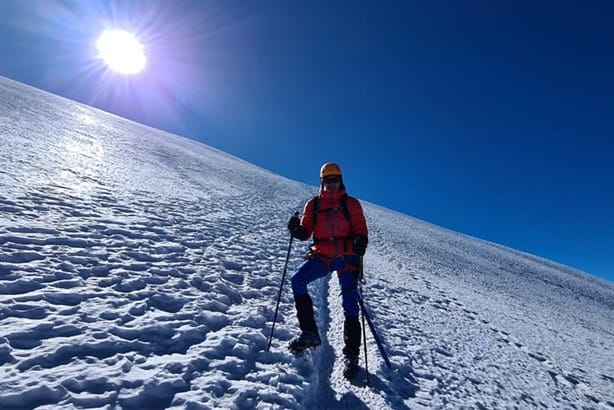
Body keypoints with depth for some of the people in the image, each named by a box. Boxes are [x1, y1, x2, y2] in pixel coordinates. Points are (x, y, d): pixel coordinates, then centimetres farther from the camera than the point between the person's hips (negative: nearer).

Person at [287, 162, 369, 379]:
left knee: (350, 302, -4)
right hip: (321, 255, 2)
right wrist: (296, 229, -15)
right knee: (298, 280, -21)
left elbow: (361, 230, 5)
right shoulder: (313, 204, 14)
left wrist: (360, 242, -17)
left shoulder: (351, 204, 10)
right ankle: (309, 332, -9)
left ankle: (351, 355, 10)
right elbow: (306, 232, 8)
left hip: (347, 257, -1)